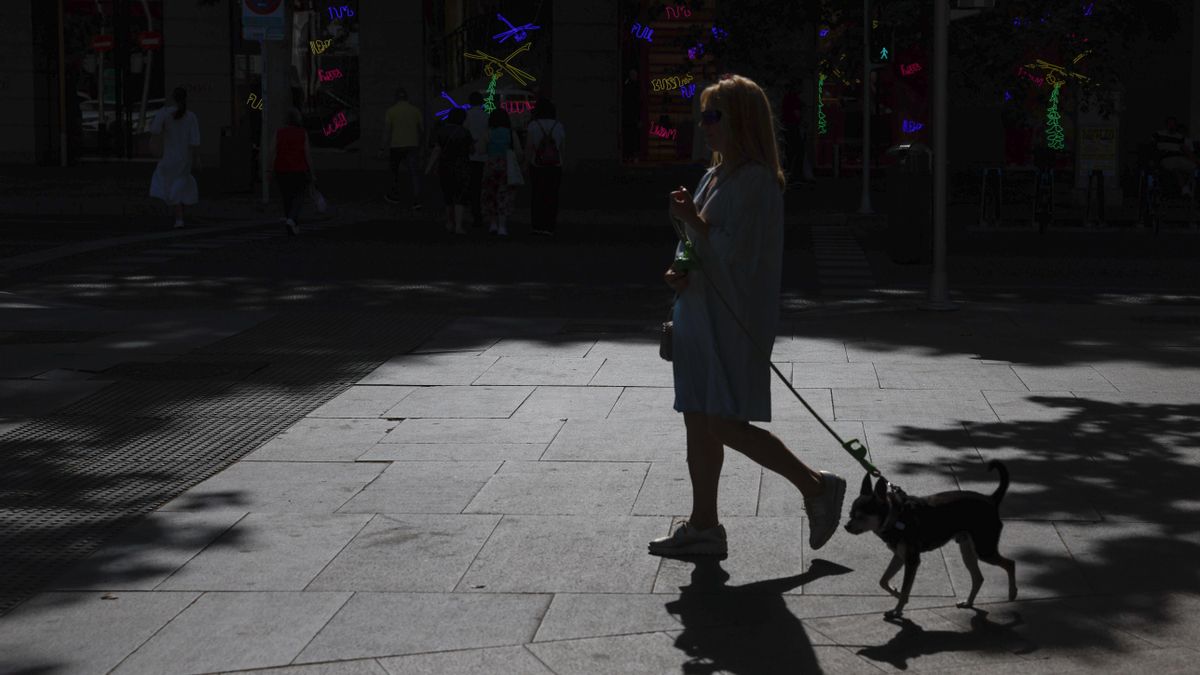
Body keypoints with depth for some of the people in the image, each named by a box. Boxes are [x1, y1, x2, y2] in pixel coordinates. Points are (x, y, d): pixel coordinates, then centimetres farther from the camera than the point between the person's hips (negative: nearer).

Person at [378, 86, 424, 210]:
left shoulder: (391, 111, -4)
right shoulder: (415, 110, 4)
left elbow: (386, 131, -9)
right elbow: (422, 129, 9)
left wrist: (382, 149, -6)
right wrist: (419, 143, 24)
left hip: (396, 145, -1)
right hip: (412, 145, 1)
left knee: (394, 169, 22)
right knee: (414, 173, -6)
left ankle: (395, 195, 35)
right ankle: (417, 200, -21)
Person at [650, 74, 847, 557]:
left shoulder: (755, 180, -14)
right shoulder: (714, 176, 15)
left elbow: (732, 251, -21)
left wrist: (691, 219, -14)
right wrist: (679, 273, 0)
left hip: (734, 319, -9)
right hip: (699, 314, 9)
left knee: (724, 425, -10)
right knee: (698, 422, 10)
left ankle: (816, 487, 4)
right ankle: (703, 526, 18)